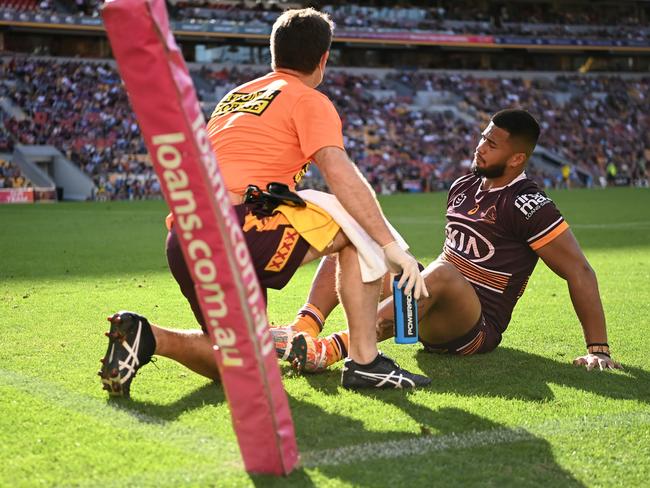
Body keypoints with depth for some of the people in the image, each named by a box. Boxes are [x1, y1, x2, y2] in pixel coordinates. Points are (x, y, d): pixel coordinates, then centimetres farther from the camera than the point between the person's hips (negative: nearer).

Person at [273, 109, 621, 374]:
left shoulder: (527, 204, -12)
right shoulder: (463, 187, 11)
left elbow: (579, 271, -13)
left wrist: (598, 350, -16)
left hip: (478, 328, -8)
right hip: (437, 317, 8)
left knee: (441, 273, -40)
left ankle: (332, 349, -49)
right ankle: (304, 328, -28)